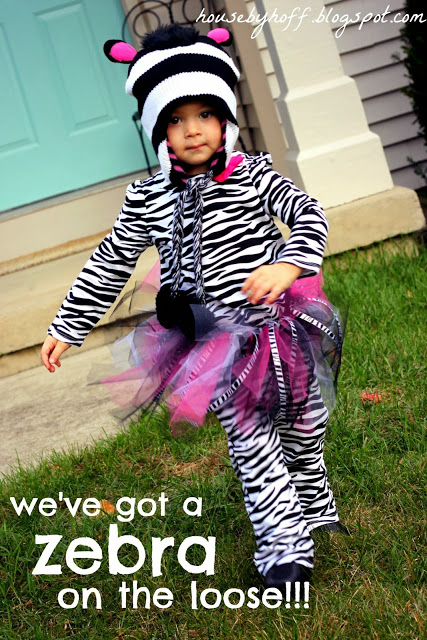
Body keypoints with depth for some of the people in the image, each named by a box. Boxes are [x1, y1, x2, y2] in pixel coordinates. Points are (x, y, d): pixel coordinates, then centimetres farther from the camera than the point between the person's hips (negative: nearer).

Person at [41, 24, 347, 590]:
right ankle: (283, 545, 10)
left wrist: (288, 265, -37)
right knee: (250, 443, -2)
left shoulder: (251, 174, -8)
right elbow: (110, 264, 6)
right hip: (214, 347, 0)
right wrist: (67, 327, 10)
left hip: (278, 329, 0)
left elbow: (308, 214, -16)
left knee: (301, 431, 15)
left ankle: (313, 512, 42)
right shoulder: (147, 199, -3)